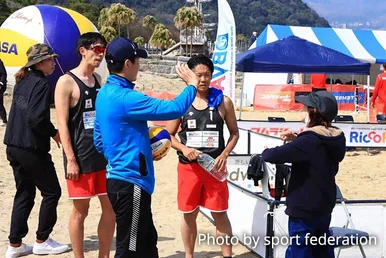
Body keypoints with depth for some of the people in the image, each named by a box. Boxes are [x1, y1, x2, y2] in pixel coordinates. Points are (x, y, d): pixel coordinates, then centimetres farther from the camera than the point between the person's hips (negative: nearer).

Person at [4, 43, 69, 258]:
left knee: (24, 193, 15)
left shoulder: (22, 82, 12)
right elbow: (37, 118, -23)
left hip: (14, 146, 8)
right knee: (51, 192, 6)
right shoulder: (41, 83, -14)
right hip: (32, 149, -8)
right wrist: (54, 133, -7)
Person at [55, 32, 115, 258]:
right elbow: (62, 124, -12)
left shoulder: (99, 81, 12)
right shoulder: (67, 82, -8)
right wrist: (70, 160, -17)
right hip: (81, 158, -6)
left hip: (104, 155, 7)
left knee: (111, 208, 8)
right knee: (80, 211, 3)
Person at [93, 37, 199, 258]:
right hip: (130, 183, -10)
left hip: (121, 179, 10)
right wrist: (192, 85, -3)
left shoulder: (105, 94, 10)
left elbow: (100, 140, 17)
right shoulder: (125, 98, -22)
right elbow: (173, 109, -20)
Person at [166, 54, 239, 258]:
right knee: (188, 214, 11)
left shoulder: (223, 102, -1)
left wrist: (224, 155, -8)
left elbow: (234, 133, 7)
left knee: (220, 214, 6)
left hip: (214, 166, 0)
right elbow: (169, 135, 4)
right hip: (188, 167, 1)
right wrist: (184, 148, -15)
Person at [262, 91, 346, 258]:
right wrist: (297, 140, 7)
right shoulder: (334, 139, 2)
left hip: (304, 210, -9)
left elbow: (275, 156, -26)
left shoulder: (310, 140, -23)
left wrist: (266, 152, -4)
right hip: (323, 207, 9)